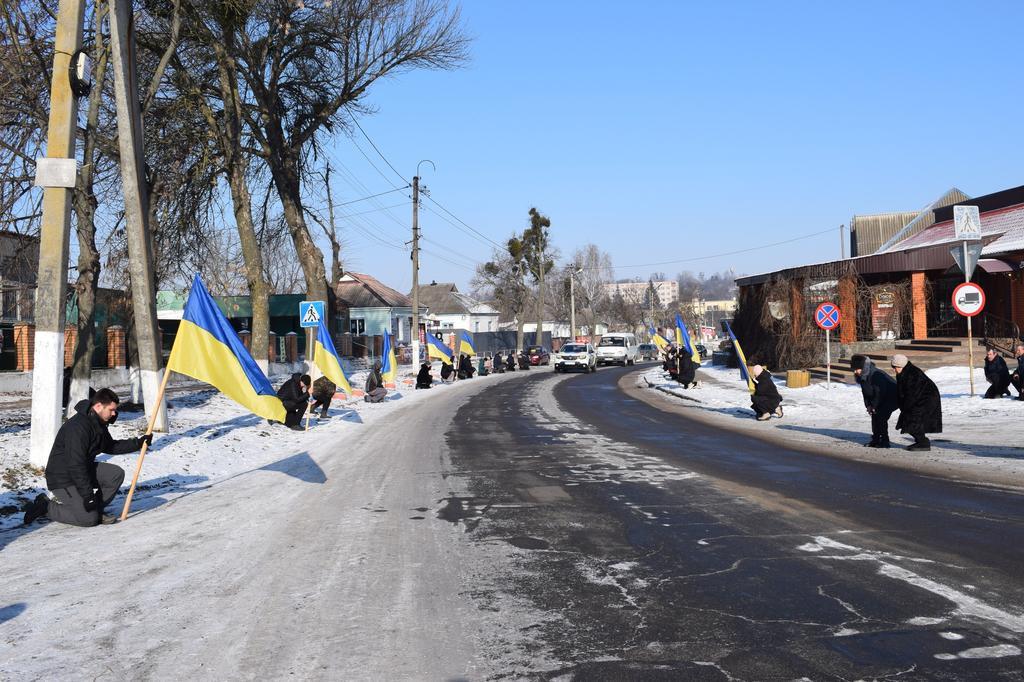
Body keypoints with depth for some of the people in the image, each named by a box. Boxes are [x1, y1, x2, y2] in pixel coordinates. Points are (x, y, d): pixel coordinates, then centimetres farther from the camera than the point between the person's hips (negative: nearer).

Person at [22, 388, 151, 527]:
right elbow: (75, 465, -28)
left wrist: (138, 443, 7)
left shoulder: (99, 423, 4)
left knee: (116, 473, -9)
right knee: (89, 519, -15)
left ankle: (96, 509, 6)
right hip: (62, 478, -9)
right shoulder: (78, 426, -27)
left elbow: (110, 447, 19)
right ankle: (45, 506, 0)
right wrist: (87, 495, -25)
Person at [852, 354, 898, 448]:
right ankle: (875, 439, 14)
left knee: (881, 417, -16)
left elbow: (879, 392, -27)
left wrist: (874, 406, -18)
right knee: (874, 416, 6)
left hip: (891, 397, -9)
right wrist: (868, 405, -4)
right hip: (882, 398, 9)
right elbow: (865, 391, 7)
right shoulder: (862, 376, -3)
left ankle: (884, 441, -9)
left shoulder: (876, 375, -31)